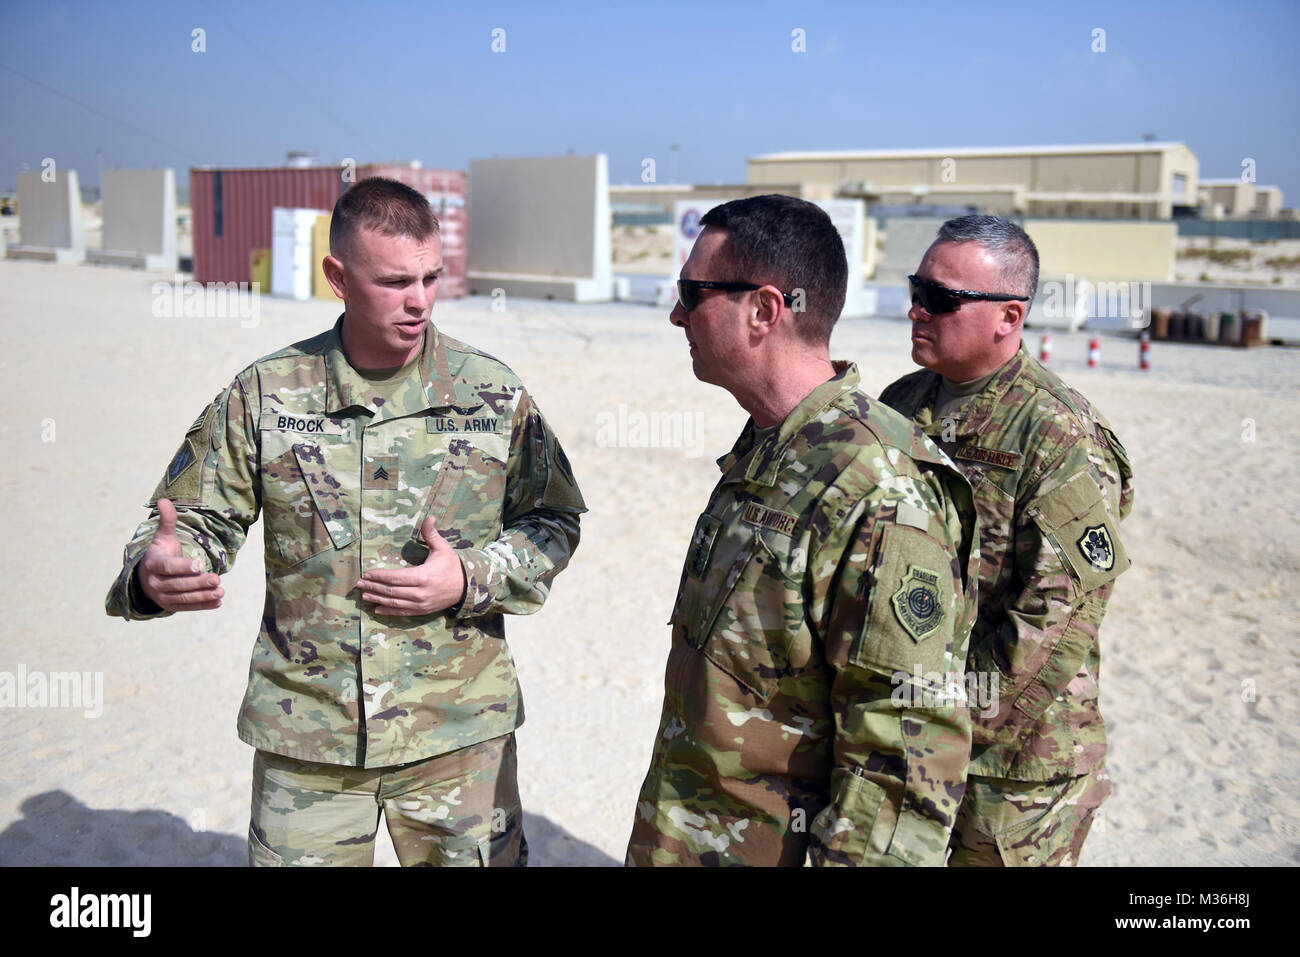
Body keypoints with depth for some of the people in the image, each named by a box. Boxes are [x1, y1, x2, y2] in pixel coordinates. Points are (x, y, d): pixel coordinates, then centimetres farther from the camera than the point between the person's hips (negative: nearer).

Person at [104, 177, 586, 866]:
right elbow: (199, 519, 3)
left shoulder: (492, 392, -2)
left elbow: (553, 523, 4)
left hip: (460, 731, 1)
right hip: (304, 732, 0)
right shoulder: (264, 394, -3)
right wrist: (154, 575, -20)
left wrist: (471, 579, -13)